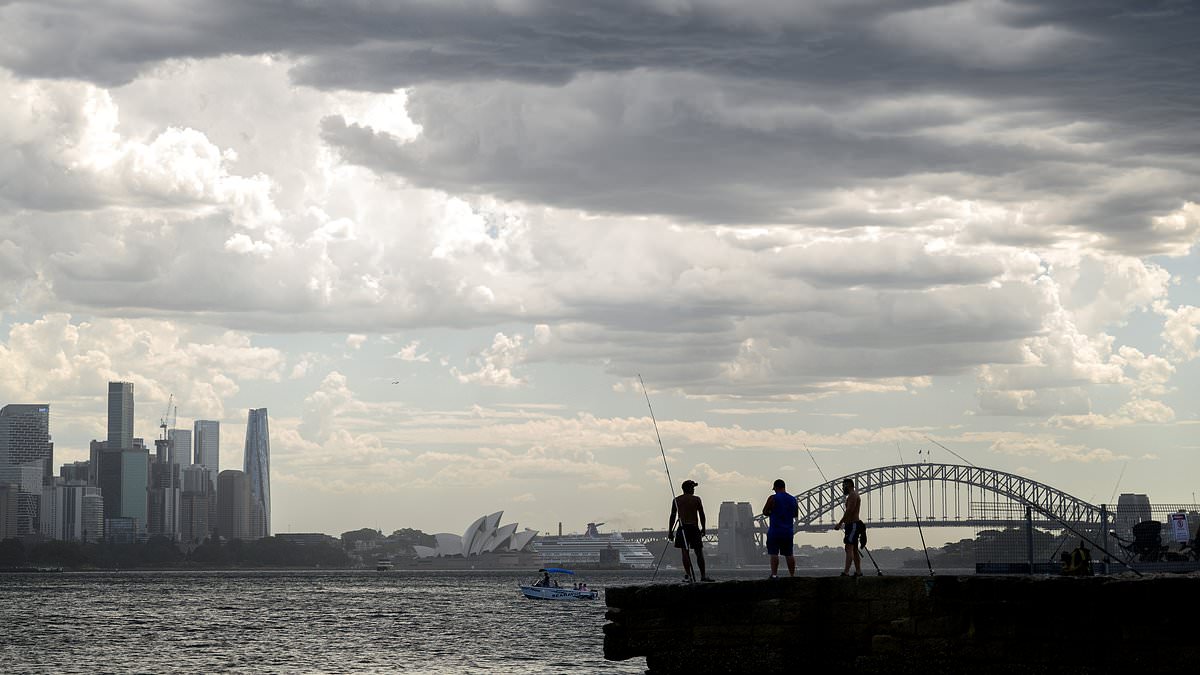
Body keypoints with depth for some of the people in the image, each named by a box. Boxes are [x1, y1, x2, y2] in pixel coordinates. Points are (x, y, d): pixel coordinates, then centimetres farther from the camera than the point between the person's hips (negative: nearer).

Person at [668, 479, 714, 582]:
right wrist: (703, 529, 12)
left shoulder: (676, 500, 5)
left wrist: (670, 531, 7)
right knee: (699, 552, 7)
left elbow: (673, 516, 4)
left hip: (683, 528, 1)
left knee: (685, 552, -3)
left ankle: (688, 575, -12)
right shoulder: (696, 500, 1)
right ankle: (703, 575, 8)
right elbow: (702, 515, 2)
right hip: (694, 528, -1)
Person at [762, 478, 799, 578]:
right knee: (789, 554, 11)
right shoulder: (793, 499, 7)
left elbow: (765, 512, -3)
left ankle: (774, 574, -14)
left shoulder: (773, 499, -9)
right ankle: (792, 575, 12)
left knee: (774, 553, -5)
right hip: (788, 531, 5)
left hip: (775, 531, -5)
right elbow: (795, 514, 19)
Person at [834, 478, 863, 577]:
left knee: (849, 548, -19)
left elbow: (849, 511, -22)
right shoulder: (854, 495, 21)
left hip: (853, 525, -11)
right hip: (852, 525, 11)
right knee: (854, 549, 15)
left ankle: (846, 572, -28)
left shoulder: (852, 495, -12)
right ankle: (858, 571, 19)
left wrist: (840, 524, -23)